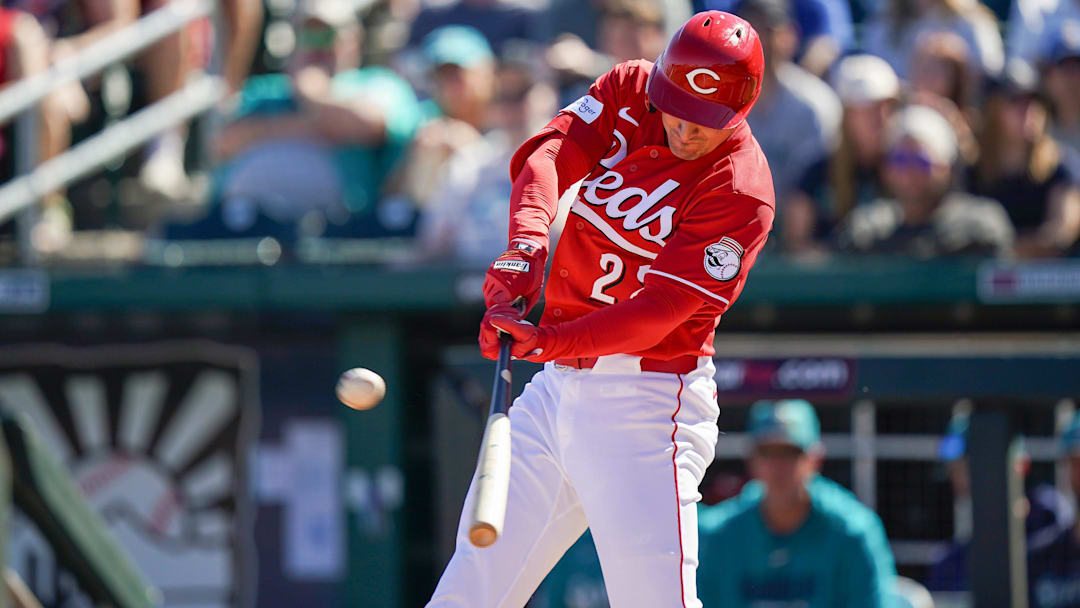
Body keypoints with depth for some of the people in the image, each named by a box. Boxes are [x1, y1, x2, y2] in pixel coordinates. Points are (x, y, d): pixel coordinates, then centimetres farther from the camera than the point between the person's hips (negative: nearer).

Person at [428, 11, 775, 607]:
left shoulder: (740, 190, -15)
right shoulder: (627, 90, 3)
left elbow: (661, 310, -22)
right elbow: (547, 153, -10)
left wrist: (551, 342, -33)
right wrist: (527, 243, -30)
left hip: (646, 404, -6)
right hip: (556, 388, 6)